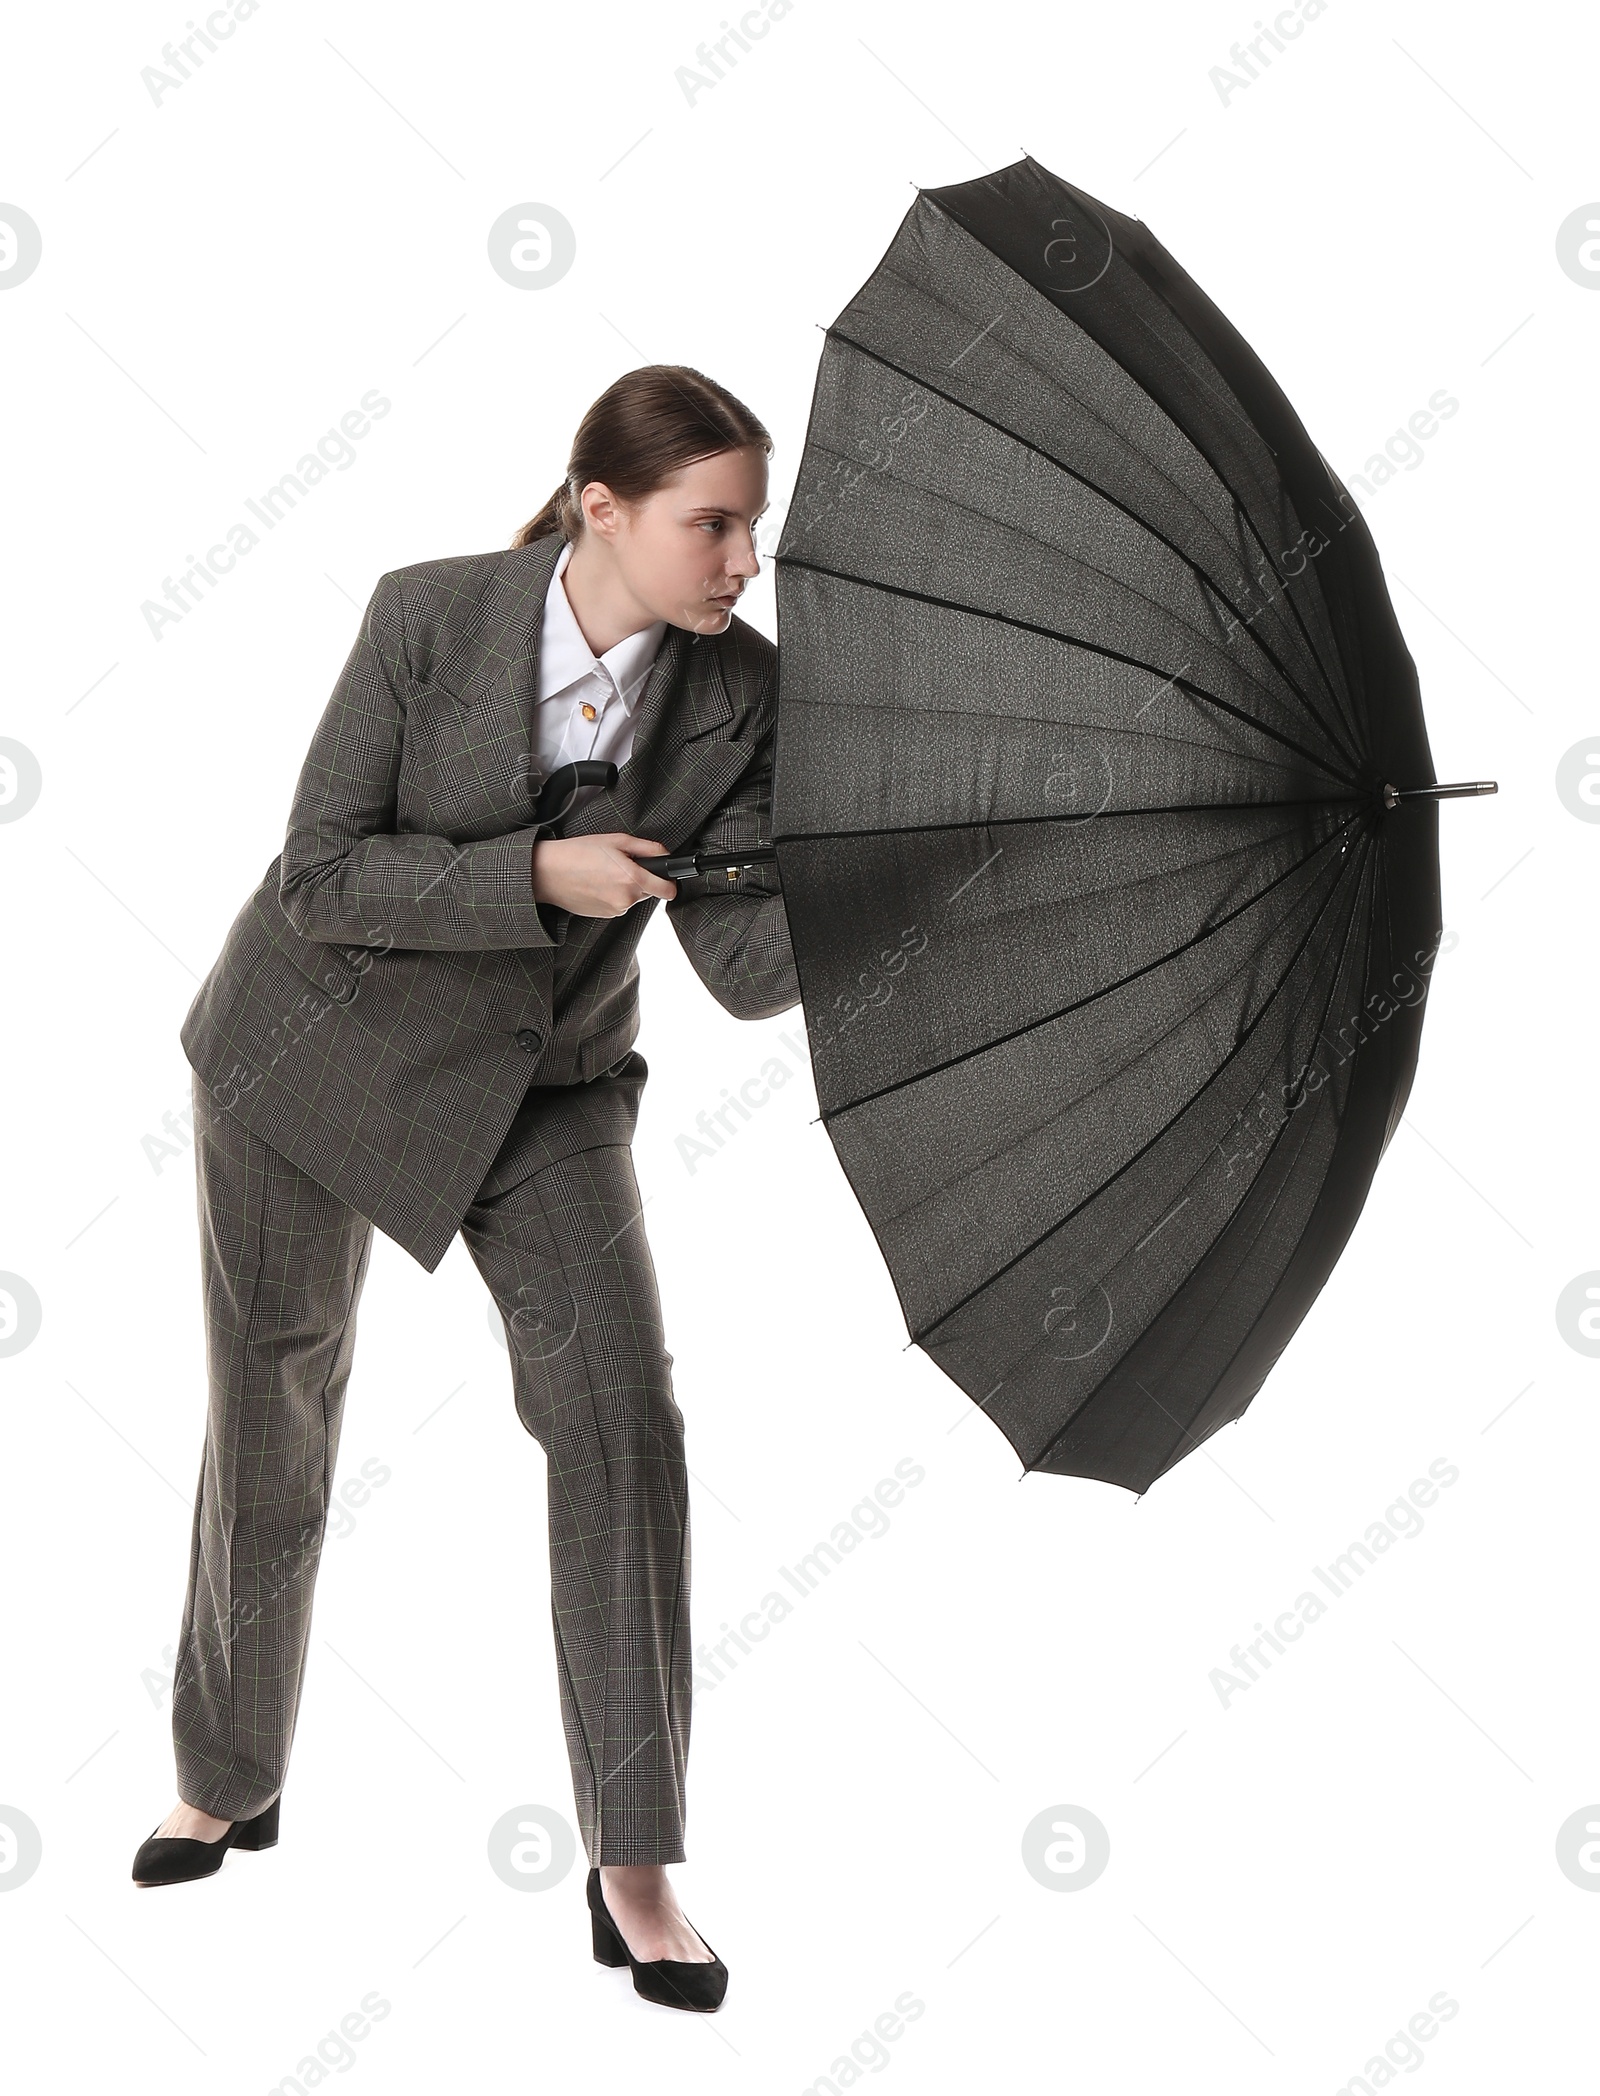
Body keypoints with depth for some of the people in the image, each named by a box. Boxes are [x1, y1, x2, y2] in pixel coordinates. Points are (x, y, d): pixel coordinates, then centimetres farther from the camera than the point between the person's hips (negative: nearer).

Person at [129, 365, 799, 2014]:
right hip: (316, 1057, -1)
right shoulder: (429, 615, -19)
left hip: (542, 1090, 2)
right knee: (270, 1436, 11)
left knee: (619, 1417, -14)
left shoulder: (737, 690, -13)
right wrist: (538, 874, -28)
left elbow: (750, 966, -18)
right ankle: (227, 1785, 35)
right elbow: (320, 875, -19)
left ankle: (634, 1870, -5)